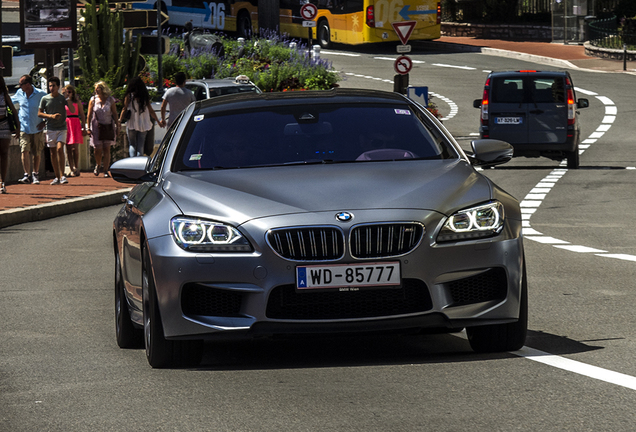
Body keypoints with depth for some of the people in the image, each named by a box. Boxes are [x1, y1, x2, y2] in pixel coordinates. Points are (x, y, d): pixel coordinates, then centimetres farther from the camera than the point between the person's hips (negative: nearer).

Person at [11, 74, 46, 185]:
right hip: (24, 129, 2)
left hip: (37, 129, -2)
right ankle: (27, 175, -15)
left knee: (37, 154, 7)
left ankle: (35, 175, 23)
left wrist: (44, 121, -5)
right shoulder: (19, 94, 5)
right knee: (24, 151, -14)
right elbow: (10, 101, 26)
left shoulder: (40, 94, -7)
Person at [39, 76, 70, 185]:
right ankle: (57, 177, 11)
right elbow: (39, 114, 5)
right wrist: (51, 116, -9)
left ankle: (62, 175, -16)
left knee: (60, 149, -18)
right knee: (53, 153, 3)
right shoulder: (45, 99, 4)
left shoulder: (63, 98, 2)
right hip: (50, 129, 2)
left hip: (62, 128, -2)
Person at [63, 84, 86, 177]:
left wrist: (83, 128, 5)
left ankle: (76, 168, 2)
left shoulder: (77, 102, 10)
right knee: (68, 149, -1)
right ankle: (72, 170, 2)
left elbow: (82, 115, 10)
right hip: (65, 124, 1)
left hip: (76, 124, -1)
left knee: (75, 148, -8)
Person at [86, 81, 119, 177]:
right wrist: (88, 128, -1)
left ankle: (106, 171, 2)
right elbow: (89, 115, 4)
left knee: (107, 149, -3)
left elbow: (115, 115, 4)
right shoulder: (93, 100, 2)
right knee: (98, 149, -5)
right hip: (96, 127, 0)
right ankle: (98, 165, 23)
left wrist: (117, 127, 1)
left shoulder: (110, 100, 1)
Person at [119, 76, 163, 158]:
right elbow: (151, 111, 7)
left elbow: (124, 110, -6)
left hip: (132, 124, -2)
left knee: (132, 145, 7)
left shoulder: (129, 96, -5)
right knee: (140, 145, 7)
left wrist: (120, 120, 4)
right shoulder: (145, 96, 4)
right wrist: (158, 122, 16)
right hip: (143, 125, 2)